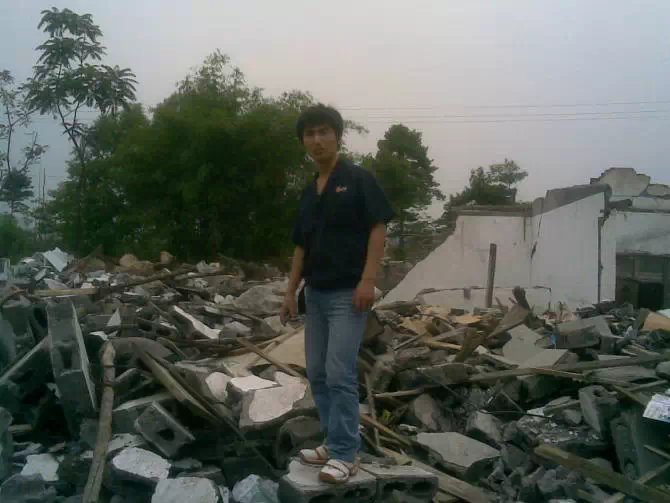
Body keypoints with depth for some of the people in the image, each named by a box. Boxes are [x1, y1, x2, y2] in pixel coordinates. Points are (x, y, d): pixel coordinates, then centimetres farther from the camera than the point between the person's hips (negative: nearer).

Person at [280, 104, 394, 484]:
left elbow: (379, 229, -13)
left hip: (348, 293, -8)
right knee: (318, 373, 11)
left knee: (340, 374, -9)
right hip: (316, 294, 8)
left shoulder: (358, 179, -7)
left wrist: (368, 279, -21)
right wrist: (291, 291, 14)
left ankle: (346, 454, 1)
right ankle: (334, 443, 23)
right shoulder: (309, 193, 14)